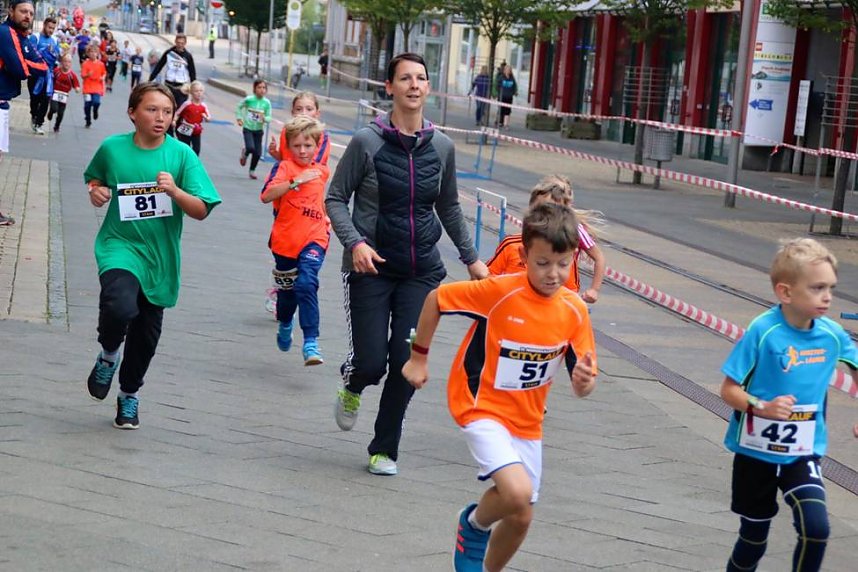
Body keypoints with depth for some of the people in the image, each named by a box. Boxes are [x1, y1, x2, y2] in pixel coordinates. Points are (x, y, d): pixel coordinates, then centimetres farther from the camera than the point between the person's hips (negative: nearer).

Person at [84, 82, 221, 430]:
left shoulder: (181, 154, -5)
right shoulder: (113, 148, -3)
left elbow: (201, 211, -7)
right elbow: (93, 178, 19)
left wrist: (175, 191, -24)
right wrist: (95, 191, -4)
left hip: (160, 254, 2)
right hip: (120, 245, -2)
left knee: (146, 334, 12)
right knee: (120, 307, -30)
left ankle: (129, 395, 38)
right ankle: (108, 356, 4)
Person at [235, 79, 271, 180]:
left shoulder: (267, 103, -9)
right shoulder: (249, 99, -12)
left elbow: (269, 117, -5)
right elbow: (239, 107, 4)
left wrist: (264, 118, -26)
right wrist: (239, 118, -2)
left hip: (258, 130, 2)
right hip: (248, 128, -2)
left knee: (258, 153, 2)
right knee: (250, 148, -22)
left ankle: (252, 170, 28)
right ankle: (245, 153, 16)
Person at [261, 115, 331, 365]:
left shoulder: (322, 171, 9)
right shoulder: (284, 167, -4)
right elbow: (266, 195, -22)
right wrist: (297, 181, -28)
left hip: (313, 239, 1)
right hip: (285, 240, -1)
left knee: (307, 284, -21)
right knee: (287, 289, 16)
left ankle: (311, 341, -23)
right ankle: (284, 325, 47)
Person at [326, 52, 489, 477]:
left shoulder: (441, 147, 3)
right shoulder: (367, 142, -8)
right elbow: (335, 198, -1)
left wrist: (471, 258, 20)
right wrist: (355, 242, -17)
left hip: (422, 271, 3)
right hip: (372, 267, -3)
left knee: (407, 364, -4)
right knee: (371, 362, -6)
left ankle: (385, 449, 15)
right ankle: (351, 389, 33)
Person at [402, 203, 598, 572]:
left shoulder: (574, 311, -8)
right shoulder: (499, 291, -21)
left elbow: (581, 387, -3)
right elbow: (436, 298, -8)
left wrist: (584, 381, -27)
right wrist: (418, 357, -1)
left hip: (526, 420, 6)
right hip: (481, 406, -5)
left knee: (520, 519, 12)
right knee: (517, 493, -27)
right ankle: (474, 525, 6)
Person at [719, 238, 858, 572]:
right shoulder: (762, 332, -20)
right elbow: (729, 391, -15)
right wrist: (762, 407, -32)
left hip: (803, 454, 3)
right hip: (756, 451, -2)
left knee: (816, 528, -16)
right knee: (754, 536, 12)